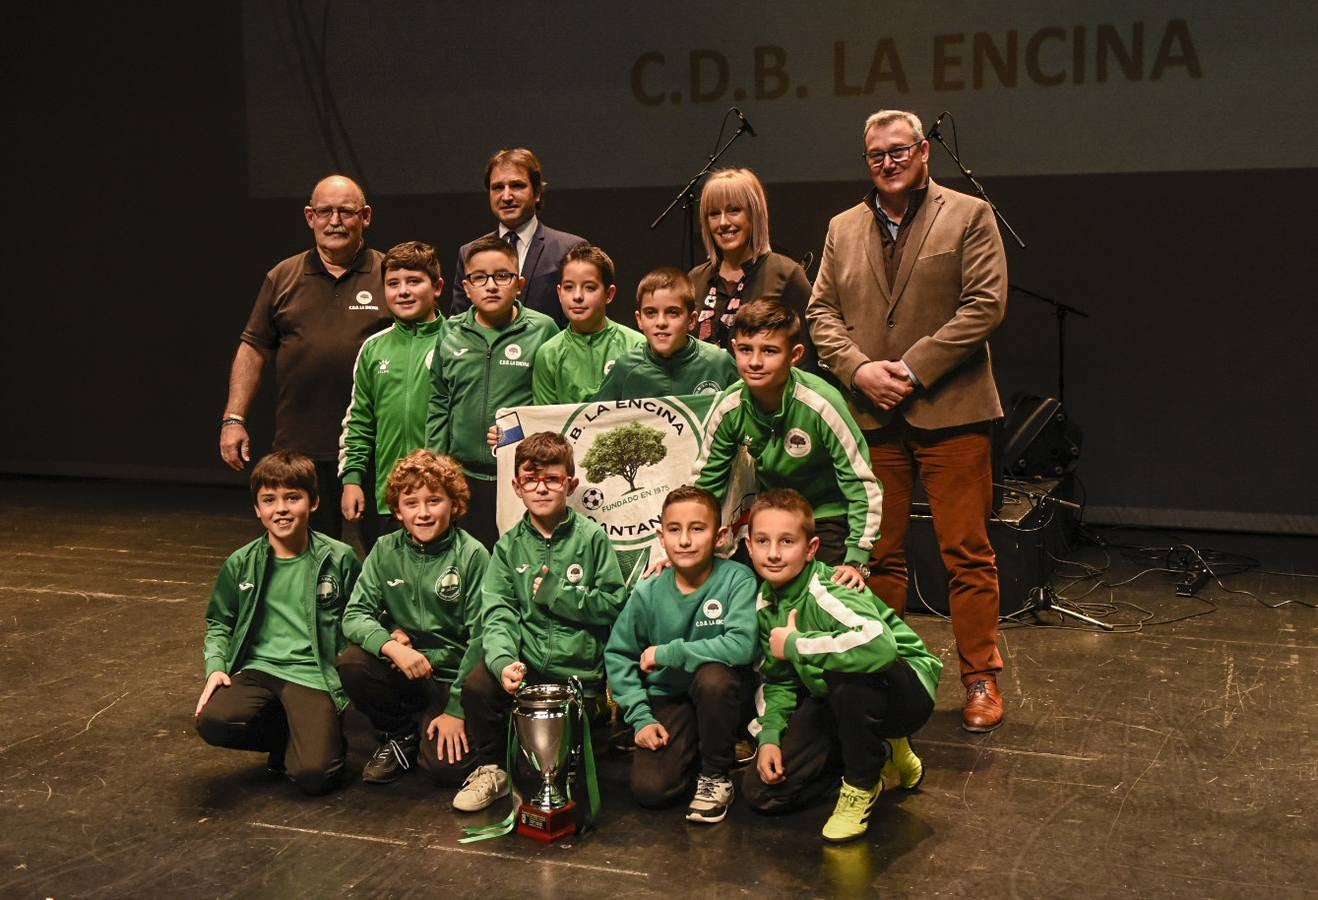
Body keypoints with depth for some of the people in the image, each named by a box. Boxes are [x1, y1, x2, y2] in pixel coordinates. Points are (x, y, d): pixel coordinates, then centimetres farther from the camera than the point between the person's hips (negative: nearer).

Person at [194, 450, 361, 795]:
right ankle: (295, 734, 1)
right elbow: (219, 624, 20)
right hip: (258, 670, 3)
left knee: (313, 774, -25)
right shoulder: (241, 564, 9)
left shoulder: (339, 559, 2)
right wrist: (215, 667, 1)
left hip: (315, 675, -3)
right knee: (212, 721, -29)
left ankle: (323, 735, 13)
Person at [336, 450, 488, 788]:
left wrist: (456, 709, -14)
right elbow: (354, 615, -6)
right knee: (349, 664, -25)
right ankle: (401, 734, 2)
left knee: (447, 766, -23)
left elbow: (480, 637, -12)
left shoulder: (472, 556, -11)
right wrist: (392, 645, -27)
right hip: (402, 668, 4)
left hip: (453, 675, -4)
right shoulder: (386, 551, -1)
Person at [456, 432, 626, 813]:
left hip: (581, 670, -2)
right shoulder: (509, 545, 7)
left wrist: (555, 594, -11)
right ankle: (491, 769, 2)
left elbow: (613, 604, -4)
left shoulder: (592, 538, 0)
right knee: (477, 684, -25)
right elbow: (497, 612, -4)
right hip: (525, 663, 2)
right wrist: (503, 660, -23)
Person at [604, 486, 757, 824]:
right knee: (649, 790, -17)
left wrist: (667, 653, -25)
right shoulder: (648, 593, -8)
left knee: (713, 676, -37)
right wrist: (641, 717, -9)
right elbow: (618, 655, 1)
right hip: (668, 697, 2)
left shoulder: (736, 579, -18)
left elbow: (742, 646, -32)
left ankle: (716, 776, -10)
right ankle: (691, 750, 18)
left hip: (722, 694, -2)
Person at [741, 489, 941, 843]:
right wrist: (769, 735, -11)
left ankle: (862, 784, -11)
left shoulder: (828, 591, -28)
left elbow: (879, 644, -50)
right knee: (761, 792, -4)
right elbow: (778, 680, 7)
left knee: (847, 675, -42)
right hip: (833, 698, 8)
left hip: (905, 691, -7)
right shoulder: (765, 602, -4)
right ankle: (880, 754, 15)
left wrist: (795, 644, -35)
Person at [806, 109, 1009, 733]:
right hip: (871, 414, 4)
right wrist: (859, 369, -7)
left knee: (967, 553, 0)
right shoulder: (843, 229, 16)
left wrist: (914, 368, -13)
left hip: (950, 410, -3)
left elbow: (985, 305, -6)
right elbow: (821, 311, 11)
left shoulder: (969, 216, 3)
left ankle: (981, 680, 11)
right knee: (879, 553, 9)